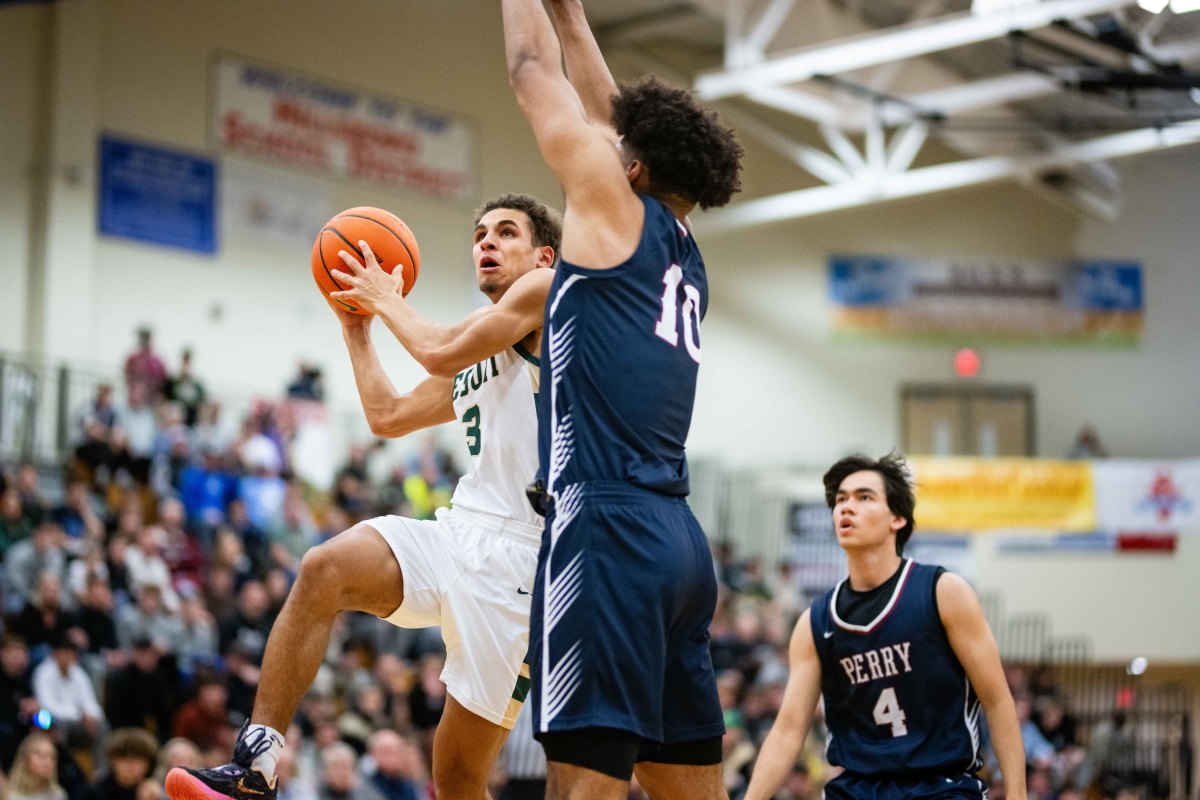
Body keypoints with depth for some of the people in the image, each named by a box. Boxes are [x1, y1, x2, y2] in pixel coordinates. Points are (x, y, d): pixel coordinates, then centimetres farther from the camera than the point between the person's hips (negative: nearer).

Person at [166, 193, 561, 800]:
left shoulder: (548, 288, 1)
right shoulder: (478, 335, 26)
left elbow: (442, 354, -11)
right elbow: (387, 416, 32)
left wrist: (388, 299, 6)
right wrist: (357, 327, 31)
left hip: (515, 556, -7)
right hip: (458, 532, 7)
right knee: (324, 569, -23)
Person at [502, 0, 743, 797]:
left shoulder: (619, 209, 0)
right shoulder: (684, 250, 19)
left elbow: (536, 74, 9)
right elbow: (604, 106, 30)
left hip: (610, 531, -9)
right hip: (677, 538, 9)